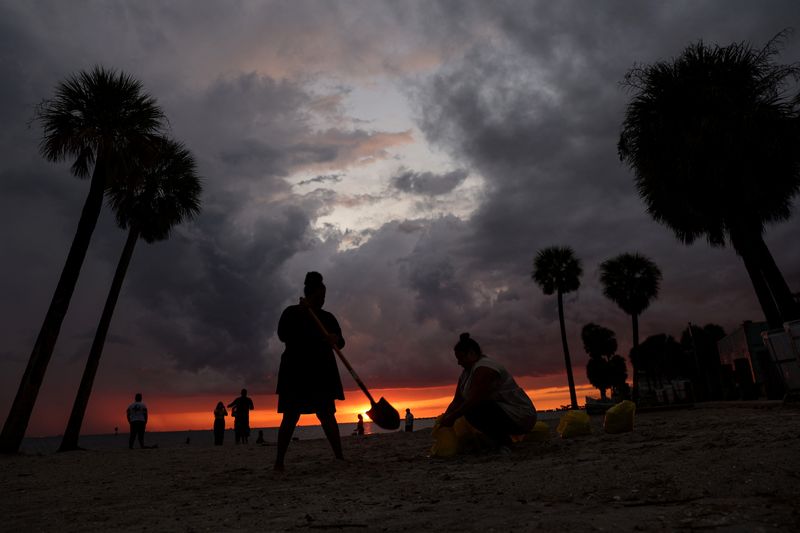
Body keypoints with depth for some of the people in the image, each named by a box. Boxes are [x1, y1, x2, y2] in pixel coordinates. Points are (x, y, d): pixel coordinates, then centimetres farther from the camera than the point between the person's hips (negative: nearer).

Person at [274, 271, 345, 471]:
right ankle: (279, 461, 3)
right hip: (296, 371, -3)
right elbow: (283, 335, -13)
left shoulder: (328, 318, 11)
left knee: (327, 414, 0)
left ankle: (340, 457, 3)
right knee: (291, 416, -4)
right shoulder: (292, 312, 2)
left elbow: (340, 342, 4)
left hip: (322, 372, 3)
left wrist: (335, 338, -20)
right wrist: (301, 314, -18)